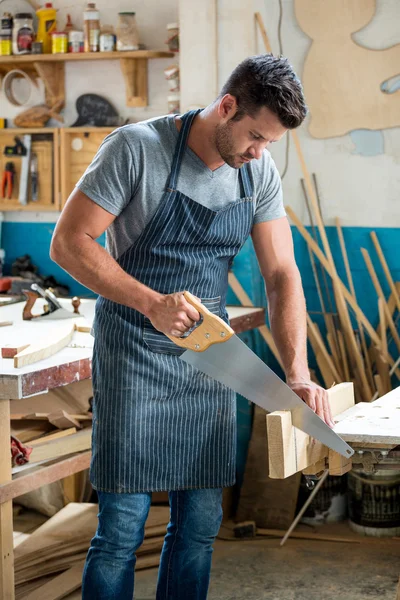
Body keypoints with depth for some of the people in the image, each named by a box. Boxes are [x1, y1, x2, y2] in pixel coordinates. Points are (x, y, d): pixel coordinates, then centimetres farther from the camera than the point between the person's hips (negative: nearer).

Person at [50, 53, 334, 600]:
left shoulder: (260, 172, 1)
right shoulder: (137, 148, -15)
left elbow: (281, 275, 1)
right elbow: (68, 243, -15)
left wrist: (298, 374, -12)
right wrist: (152, 303, -25)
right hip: (134, 352, -5)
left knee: (200, 523, 8)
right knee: (124, 525, -6)